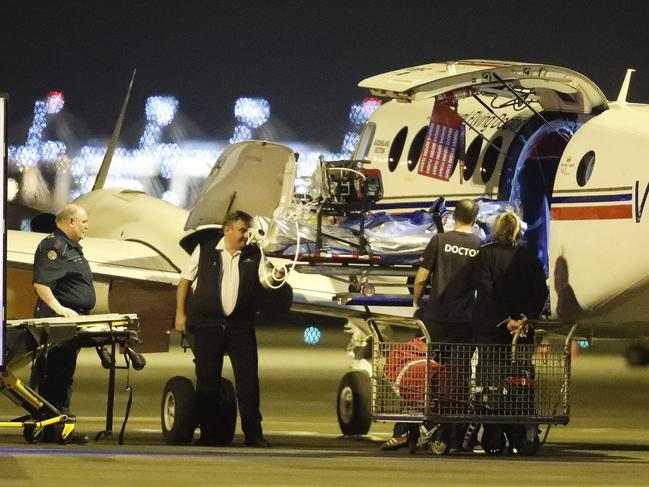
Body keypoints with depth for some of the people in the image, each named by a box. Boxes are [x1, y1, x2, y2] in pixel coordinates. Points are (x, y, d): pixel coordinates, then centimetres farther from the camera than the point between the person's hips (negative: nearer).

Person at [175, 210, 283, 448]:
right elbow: (185, 280, 6)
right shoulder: (205, 250, 2)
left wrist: (275, 278, -26)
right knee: (207, 379, 3)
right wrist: (180, 312, 1)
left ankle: (253, 432, 3)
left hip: (241, 325, 1)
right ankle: (208, 433, 10)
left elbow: (264, 280, -2)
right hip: (207, 323, -1)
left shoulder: (253, 254, 6)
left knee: (248, 378, -2)